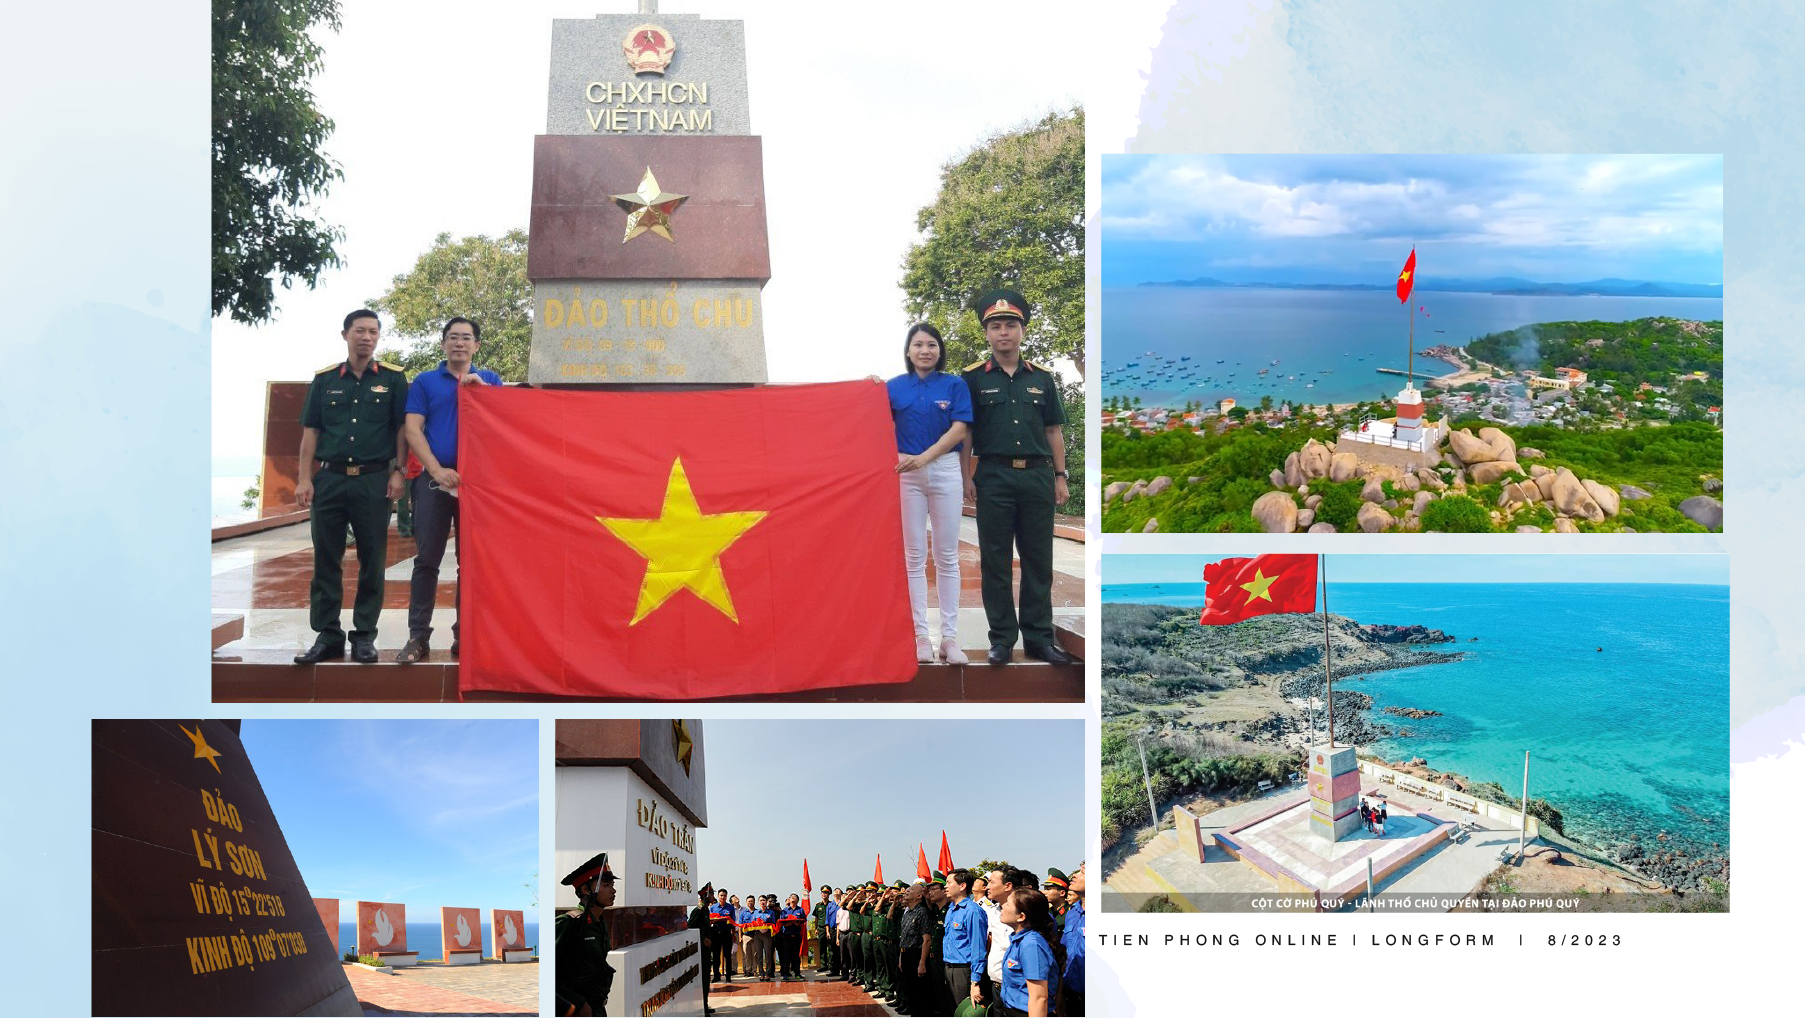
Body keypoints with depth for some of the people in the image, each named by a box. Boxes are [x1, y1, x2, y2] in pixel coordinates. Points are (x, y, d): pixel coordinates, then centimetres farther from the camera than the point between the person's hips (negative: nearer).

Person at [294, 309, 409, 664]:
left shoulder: (393, 379, 5)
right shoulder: (325, 379, 9)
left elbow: (402, 430, 4)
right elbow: (310, 432, 9)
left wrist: (398, 472, -6)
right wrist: (305, 479, 1)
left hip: (374, 481, -2)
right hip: (329, 478, 2)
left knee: (372, 561, 2)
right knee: (326, 560, 4)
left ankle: (364, 635, 11)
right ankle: (327, 635, 11)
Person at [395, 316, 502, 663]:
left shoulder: (488, 380, 14)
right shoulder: (425, 382, 10)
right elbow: (413, 430, 1)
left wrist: (481, 387, -12)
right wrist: (437, 470, -11)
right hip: (435, 479, -1)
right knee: (427, 560, -4)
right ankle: (418, 637, -2)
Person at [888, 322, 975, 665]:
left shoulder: (955, 385, 3)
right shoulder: (894, 387, 6)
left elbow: (959, 430, -5)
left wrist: (923, 458, -17)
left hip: (946, 471, -1)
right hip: (907, 475, 1)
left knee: (946, 556, 3)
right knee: (914, 556, 3)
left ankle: (949, 637, 6)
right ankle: (921, 634, 8)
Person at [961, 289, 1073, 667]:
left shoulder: (1041, 378, 11)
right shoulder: (973, 378, 3)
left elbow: (1054, 431, 13)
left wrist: (1060, 476, 8)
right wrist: (966, 480, -4)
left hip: (1037, 476, 3)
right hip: (994, 476, -2)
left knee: (1038, 561, 6)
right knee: (995, 561, 2)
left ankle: (1039, 637, 13)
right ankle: (1002, 639, 9)